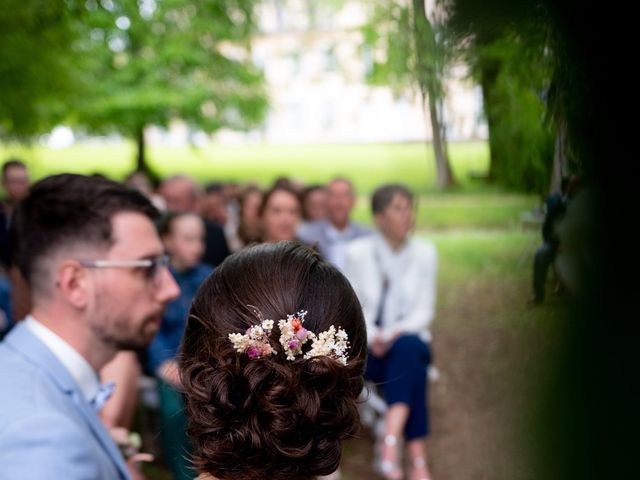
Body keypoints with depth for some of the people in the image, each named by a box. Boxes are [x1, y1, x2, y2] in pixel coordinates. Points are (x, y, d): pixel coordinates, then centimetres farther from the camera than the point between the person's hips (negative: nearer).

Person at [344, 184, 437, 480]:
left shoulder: (425, 253, 3)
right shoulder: (357, 252, -1)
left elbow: (424, 310, -1)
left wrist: (397, 333, -20)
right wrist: (372, 336, -22)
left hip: (410, 341, 1)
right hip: (366, 348, -1)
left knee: (408, 347, -36)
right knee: (411, 365, -34)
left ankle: (391, 439, -49)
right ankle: (416, 456, -39)